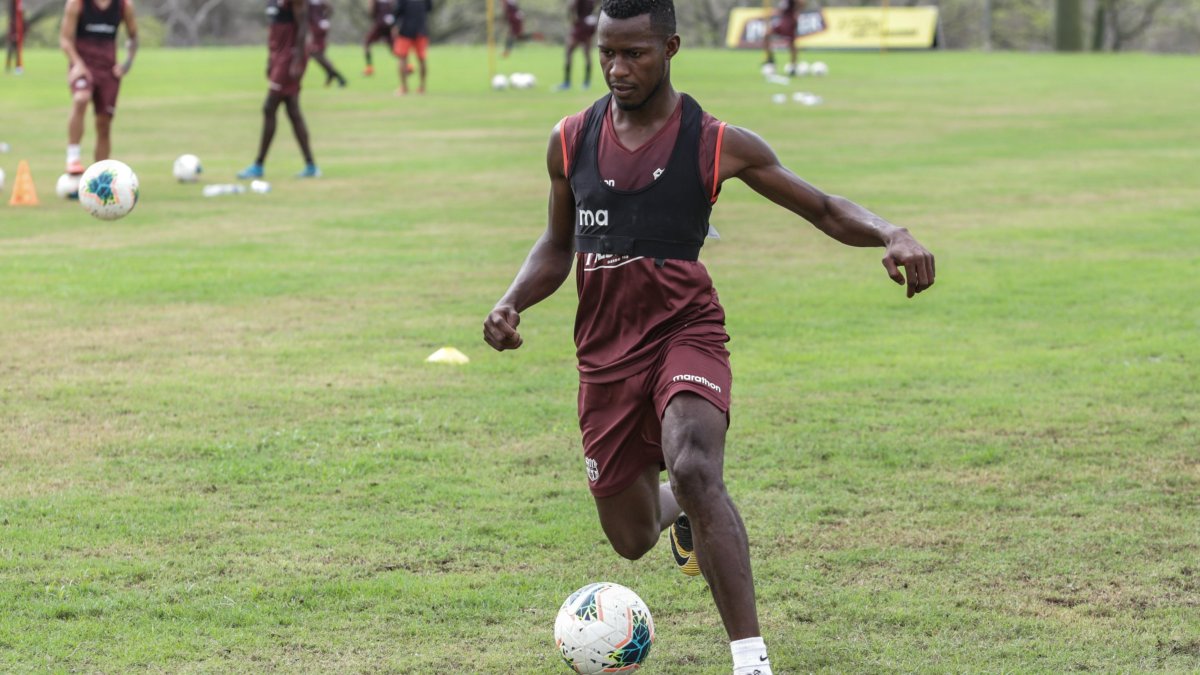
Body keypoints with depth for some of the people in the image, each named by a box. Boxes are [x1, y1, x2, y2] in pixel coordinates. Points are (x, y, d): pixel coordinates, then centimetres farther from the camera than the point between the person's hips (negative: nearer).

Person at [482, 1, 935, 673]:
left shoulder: (717, 145, -5)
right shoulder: (571, 140, 4)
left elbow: (824, 208, 0)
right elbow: (558, 244, 18)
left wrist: (892, 234, -20)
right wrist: (512, 302, -1)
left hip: (686, 333, -4)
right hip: (605, 349, 4)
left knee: (694, 471, -33)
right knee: (631, 537, 10)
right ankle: (684, 511, 51)